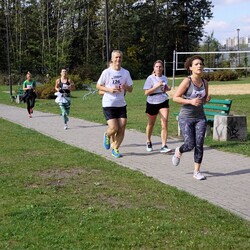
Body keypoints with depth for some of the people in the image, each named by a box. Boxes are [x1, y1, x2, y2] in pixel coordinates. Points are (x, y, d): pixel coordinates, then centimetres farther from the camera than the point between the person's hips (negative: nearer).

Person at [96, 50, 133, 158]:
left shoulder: (125, 72, 4)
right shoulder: (107, 72, -6)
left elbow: (130, 89, 8)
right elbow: (98, 86, 1)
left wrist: (126, 87, -15)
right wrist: (109, 89, -16)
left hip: (121, 104, 4)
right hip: (108, 104, -4)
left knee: (122, 129, -2)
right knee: (114, 128, -12)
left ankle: (115, 149, 16)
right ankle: (107, 135, 23)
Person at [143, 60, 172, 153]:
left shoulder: (165, 78, 6)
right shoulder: (150, 78, -9)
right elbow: (146, 92, -15)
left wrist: (168, 88, 0)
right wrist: (157, 86, -22)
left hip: (163, 102, 3)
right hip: (152, 103, -2)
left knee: (164, 124, -11)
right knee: (151, 124, 14)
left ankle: (164, 146, -11)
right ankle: (148, 142, 38)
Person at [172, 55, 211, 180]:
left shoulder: (204, 82, 4)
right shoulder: (187, 81, -12)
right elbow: (175, 97, -12)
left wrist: (207, 99, -5)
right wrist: (190, 101, -22)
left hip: (200, 118, 4)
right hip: (186, 118, -4)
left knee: (199, 145, -1)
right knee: (190, 145, -8)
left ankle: (197, 171, 10)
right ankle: (178, 151, 27)